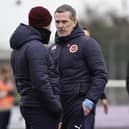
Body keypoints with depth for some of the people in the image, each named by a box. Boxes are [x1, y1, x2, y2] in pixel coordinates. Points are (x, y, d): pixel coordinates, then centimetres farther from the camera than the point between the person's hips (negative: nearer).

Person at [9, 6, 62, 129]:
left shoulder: (18, 50, 15)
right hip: (42, 108, -10)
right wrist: (57, 108, -15)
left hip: (27, 105, 10)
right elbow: (41, 82, -22)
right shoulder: (36, 48, -15)